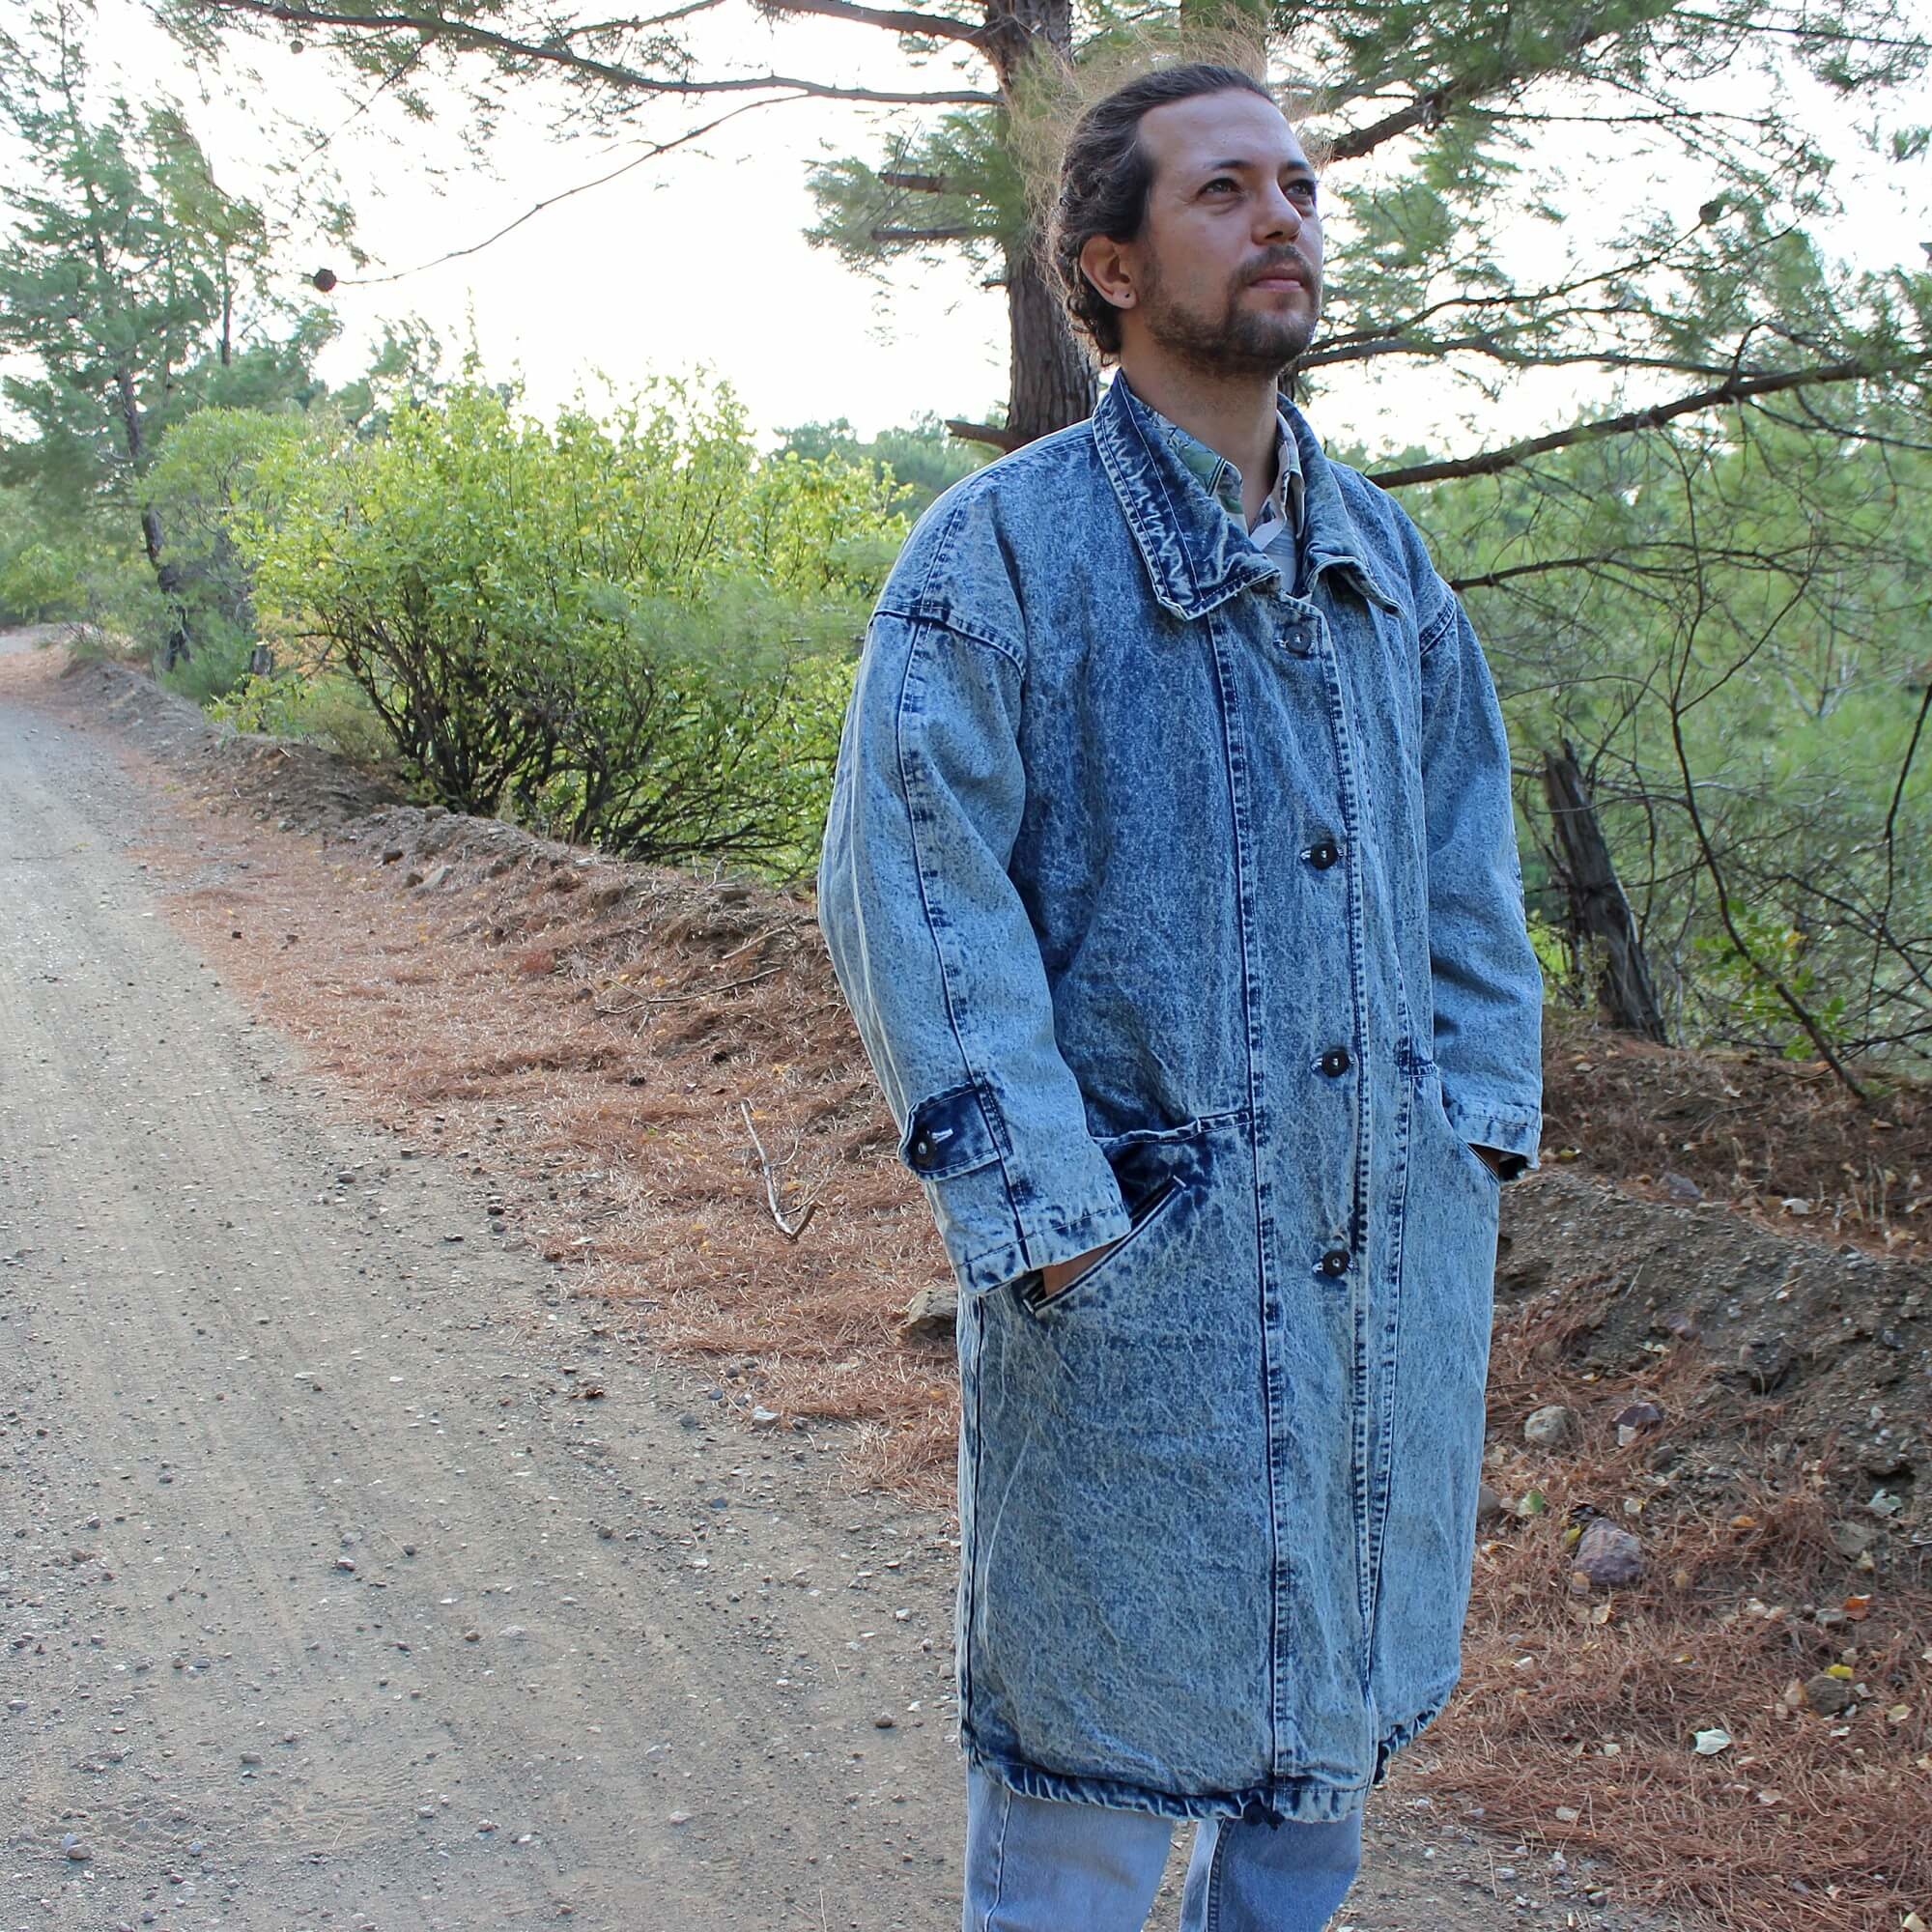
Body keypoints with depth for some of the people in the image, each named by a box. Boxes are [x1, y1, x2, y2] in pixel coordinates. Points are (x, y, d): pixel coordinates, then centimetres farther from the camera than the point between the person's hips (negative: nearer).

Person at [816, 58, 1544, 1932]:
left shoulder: (1379, 547, 12)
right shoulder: (1001, 548, -8)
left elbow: (1465, 848, 17)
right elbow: (909, 888, -14)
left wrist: (1480, 1112, 7)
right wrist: (1041, 1210, -17)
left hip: (1395, 1246, 6)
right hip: (1145, 1247, -6)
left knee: (1339, 1696, 19)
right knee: (1101, 1716, 6)